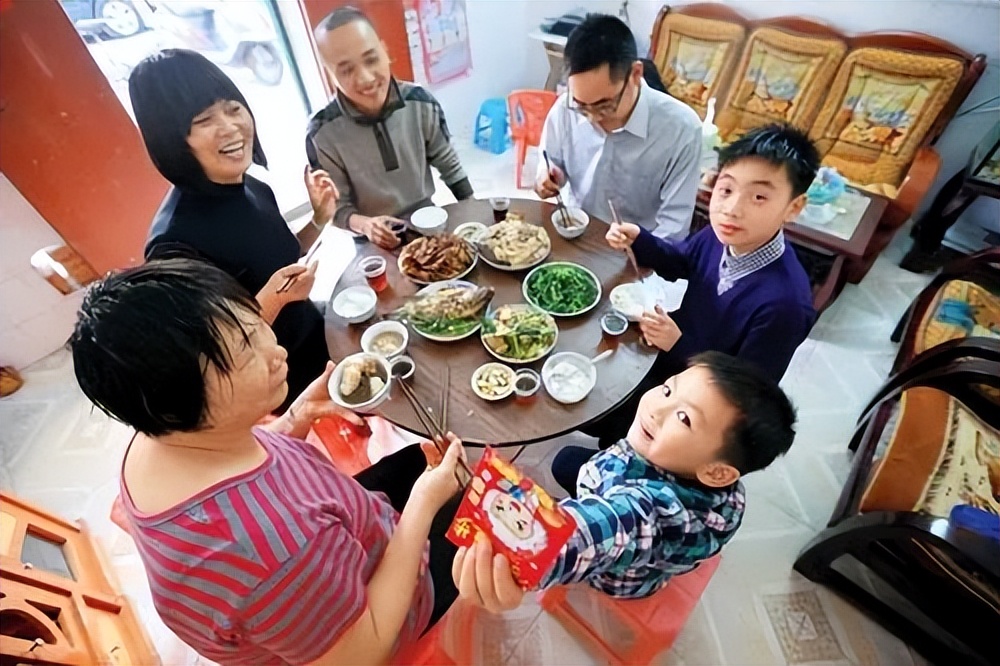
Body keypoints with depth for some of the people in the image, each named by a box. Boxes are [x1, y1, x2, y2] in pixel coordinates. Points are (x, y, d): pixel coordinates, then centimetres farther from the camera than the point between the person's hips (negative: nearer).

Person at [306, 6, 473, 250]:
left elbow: (449, 166, 3)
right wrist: (363, 223, -28)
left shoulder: (421, 103, -10)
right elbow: (336, 207, -7)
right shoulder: (322, 135, -16)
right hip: (378, 243, -1)